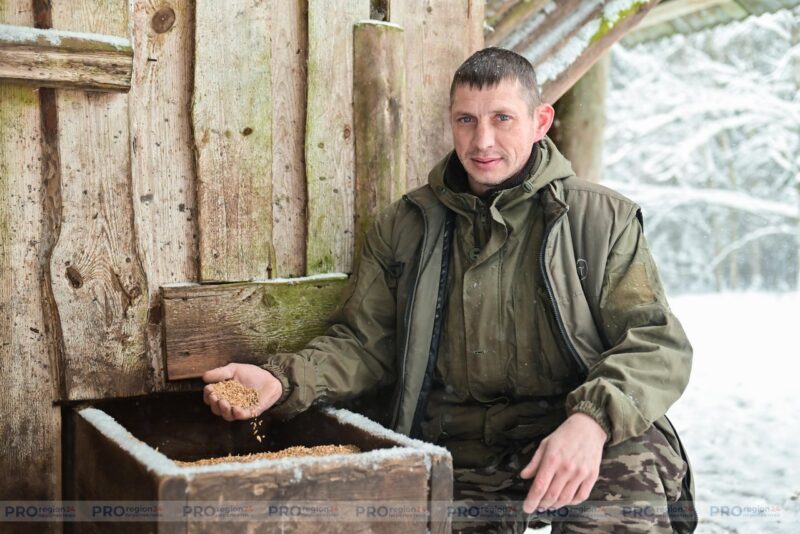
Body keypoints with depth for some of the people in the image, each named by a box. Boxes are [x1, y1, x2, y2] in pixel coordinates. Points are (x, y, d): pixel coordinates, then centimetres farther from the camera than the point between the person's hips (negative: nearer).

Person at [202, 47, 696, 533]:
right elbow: (365, 344, 14)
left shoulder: (603, 219, 6)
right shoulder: (405, 227, 13)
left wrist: (593, 420, -21)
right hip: (462, 451, 3)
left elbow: (658, 344, 0)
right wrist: (282, 380, -6)